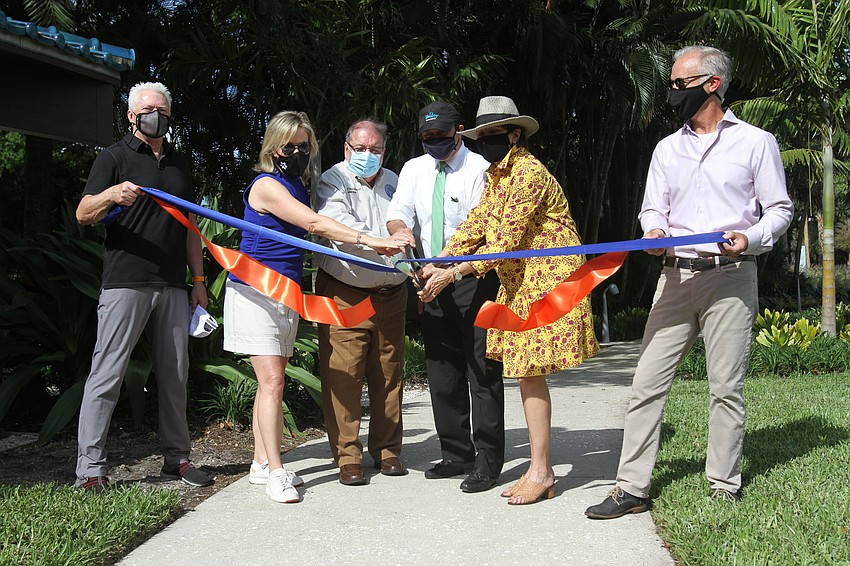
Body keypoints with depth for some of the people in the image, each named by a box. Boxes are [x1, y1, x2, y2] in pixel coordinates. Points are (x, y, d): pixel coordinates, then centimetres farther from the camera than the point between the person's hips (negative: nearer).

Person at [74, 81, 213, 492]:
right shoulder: (115, 157, 4)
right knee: (107, 372, -6)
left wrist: (198, 279, 15)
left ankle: (176, 458, 17)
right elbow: (83, 214, -6)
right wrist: (111, 195, -27)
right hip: (125, 284, -5)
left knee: (175, 374, 8)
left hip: (172, 287, 5)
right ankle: (89, 467, -2)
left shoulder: (179, 164, 21)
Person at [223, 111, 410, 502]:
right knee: (271, 381, -11)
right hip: (255, 291, -8)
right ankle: (275, 473, -7)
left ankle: (262, 464, 18)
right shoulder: (266, 185, -13)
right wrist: (369, 241, -29)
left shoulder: (297, 188, 16)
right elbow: (313, 225, -23)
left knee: (272, 381, 10)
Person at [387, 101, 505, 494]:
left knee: (482, 371, -5)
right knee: (441, 371, 11)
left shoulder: (478, 169, -8)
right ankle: (456, 454, 22)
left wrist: (452, 271, -29)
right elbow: (398, 211, 2)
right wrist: (400, 230, -22)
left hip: (474, 280, -6)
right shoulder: (414, 169, 12)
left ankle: (488, 461, 2)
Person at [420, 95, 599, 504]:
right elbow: (474, 226, 10)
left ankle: (540, 473, 1)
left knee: (530, 373, -8)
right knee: (526, 374, 9)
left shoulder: (528, 173, -17)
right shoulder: (495, 176, 14)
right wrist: (435, 265, -2)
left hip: (546, 283, -9)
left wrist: (452, 274, -20)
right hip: (520, 284, 10)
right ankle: (541, 468, 17)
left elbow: (504, 243, -21)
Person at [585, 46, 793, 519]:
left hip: (731, 278, -3)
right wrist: (654, 231, -6)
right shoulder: (667, 149, 16)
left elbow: (780, 209, 5)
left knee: (726, 388, 0)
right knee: (648, 383, -1)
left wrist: (749, 239, -14)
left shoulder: (756, 142, 4)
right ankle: (632, 488, 5)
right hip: (676, 277, 4)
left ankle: (725, 489, 13)